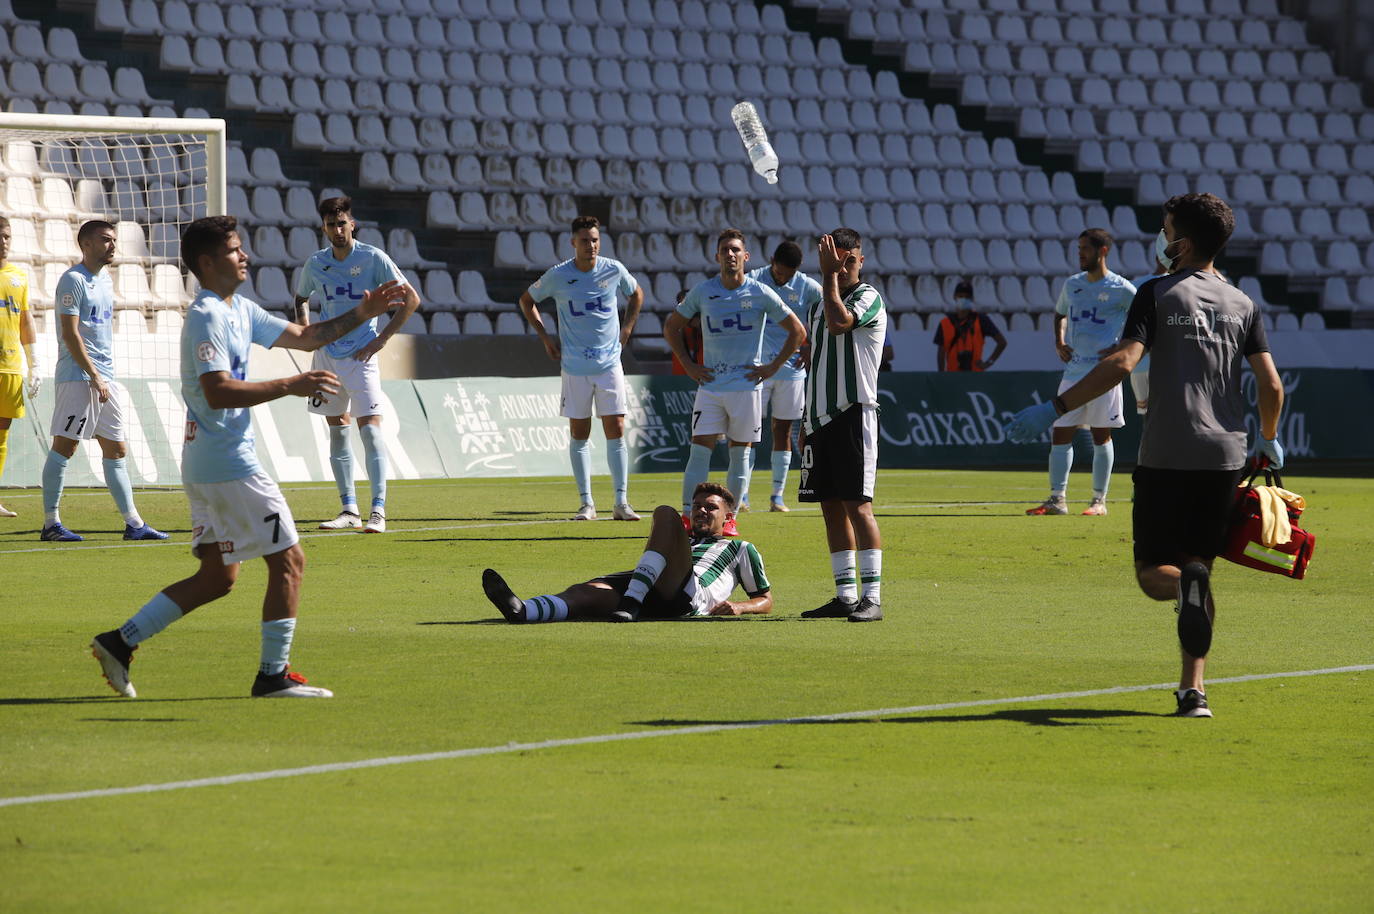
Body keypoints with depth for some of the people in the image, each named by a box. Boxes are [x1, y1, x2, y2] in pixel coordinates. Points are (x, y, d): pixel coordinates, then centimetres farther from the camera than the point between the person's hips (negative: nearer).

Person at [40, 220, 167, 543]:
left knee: (116, 450, 9)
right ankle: (51, 522, -6)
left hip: (105, 379, 9)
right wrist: (95, 376, -19)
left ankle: (133, 523, 12)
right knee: (65, 446, -8)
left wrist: (109, 376, 17)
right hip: (77, 376, -9)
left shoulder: (105, 281, 17)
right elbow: (70, 334, -15)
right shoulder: (73, 280, -9)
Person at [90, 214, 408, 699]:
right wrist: (291, 386, -27)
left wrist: (361, 313, 12)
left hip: (206, 466, 10)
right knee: (288, 561, -4)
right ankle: (274, 675, 0)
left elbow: (304, 336, 22)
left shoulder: (240, 310, 16)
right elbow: (218, 391, -25)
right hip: (229, 465, -10)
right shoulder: (207, 317, -14)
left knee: (217, 576, 12)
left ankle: (120, 641, 10)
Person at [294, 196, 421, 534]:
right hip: (326, 354, 5)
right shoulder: (316, 263, 5)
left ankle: (378, 511, -15)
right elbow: (301, 299, 25)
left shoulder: (372, 258, -7)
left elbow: (411, 298, -6)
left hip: (360, 355, -5)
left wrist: (381, 339, -9)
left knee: (370, 426, -14)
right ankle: (349, 510, 13)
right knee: (337, 430, 7)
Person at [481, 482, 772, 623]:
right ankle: (522, 611, -61)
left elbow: (766, 600, 27)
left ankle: (631, 603, -41)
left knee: (665, 513, -24)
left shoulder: (741, 549, 34)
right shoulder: (688, 541, 47)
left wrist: (739, 607, 4)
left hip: (687, 594, -4)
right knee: (591, 590, -29)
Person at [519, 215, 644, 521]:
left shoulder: (614, 270, -1)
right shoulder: (557, 275, -5)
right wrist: (545, 336, 5)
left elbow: (636, 294, 20)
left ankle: (621, 502, 0)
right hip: (574, 366, -1)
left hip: (609, 362, 1)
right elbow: (527, 300, 12)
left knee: (616, 430, -4)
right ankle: (586, 503, 8)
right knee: (579, 433, 2)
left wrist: (626, 328, 10)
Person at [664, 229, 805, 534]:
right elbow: (671, 327, 16)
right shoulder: (702, 291, 3)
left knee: (740, 453, 3)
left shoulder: (760, 293, -2)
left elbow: (797, 332, 5)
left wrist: (772, 368, 0)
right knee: (699, 450, -7)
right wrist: (688, 365, 7)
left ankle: (730, 518, 12)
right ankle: (687, 517, -7)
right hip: (710, 386, 1)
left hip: (747, 386, -1)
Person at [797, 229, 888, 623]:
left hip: (854, 413, -8)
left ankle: (872, 597, -15)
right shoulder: (818, 306, 19)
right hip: (821, 415, 8)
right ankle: (846, 596, 11)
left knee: (857, 504, -13)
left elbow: (838, 322, -25)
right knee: (831, 506, 7)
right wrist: (806, 422, 21)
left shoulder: (869, 298, -4)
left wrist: (830, 276, -15)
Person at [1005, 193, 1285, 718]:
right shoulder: (1242, 305, 9)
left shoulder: (1158, 294, -2)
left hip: (1165, 456, -3)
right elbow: (1271, 385, 4)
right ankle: (1193, 689, 2)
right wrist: (1269, 442, 23)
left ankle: (1186, 583, -34)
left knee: (1153, 573, 3)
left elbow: (1122, 364, -14)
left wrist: (1054, 409, -11)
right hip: (1224, 456, 3)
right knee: (1198, 566, 12)